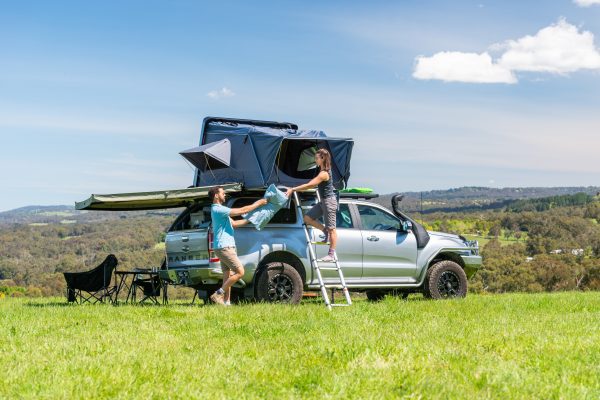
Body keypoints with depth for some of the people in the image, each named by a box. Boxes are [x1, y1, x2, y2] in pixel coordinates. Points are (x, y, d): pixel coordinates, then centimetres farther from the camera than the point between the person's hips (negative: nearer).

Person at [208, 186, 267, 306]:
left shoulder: (219, 209, 20)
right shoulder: (217, 209, -14)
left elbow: (234, 223, 25)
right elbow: (241, 211, -16)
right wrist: (258, 203, -7)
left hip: (225, 247, 11)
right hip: (224, 247, -11)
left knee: (228, 276, 9)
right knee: (240, 272, -12)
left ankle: (226, 302, 7)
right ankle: (218, 294, -10)